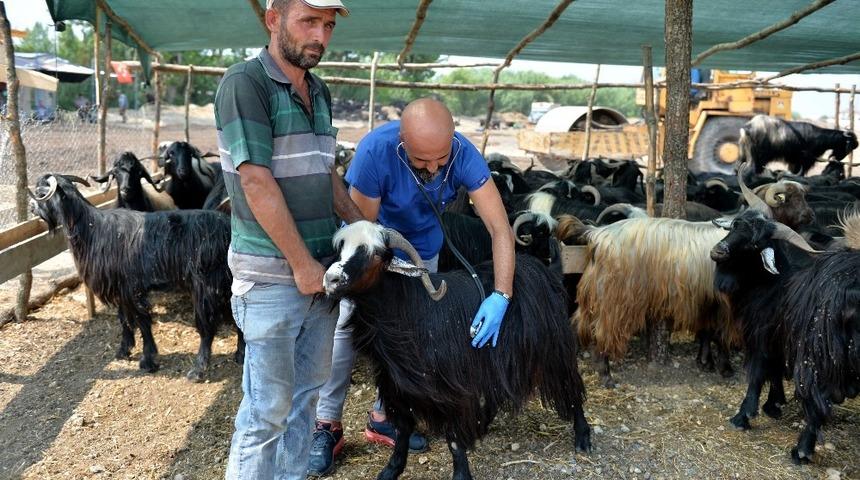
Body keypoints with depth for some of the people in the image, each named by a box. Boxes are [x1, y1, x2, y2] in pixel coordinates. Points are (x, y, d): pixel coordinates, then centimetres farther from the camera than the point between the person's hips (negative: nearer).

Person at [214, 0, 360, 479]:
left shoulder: (320, 92, 10)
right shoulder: (245, 83, -13)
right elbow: (256, 182, -17)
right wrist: (301, 263, -15)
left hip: (322, 267, 8)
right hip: (271, 275, -7)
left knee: (305, 394, 16)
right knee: (268, 408, 2)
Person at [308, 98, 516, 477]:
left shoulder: (464, 155, -32)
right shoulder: (375, 150, -38)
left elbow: (500, 227, -31)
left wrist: (501, 295, -41)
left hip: (422, 248, 3)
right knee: (346, 327, -5)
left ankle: (383, 417, 24)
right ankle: (327, 425, 7)